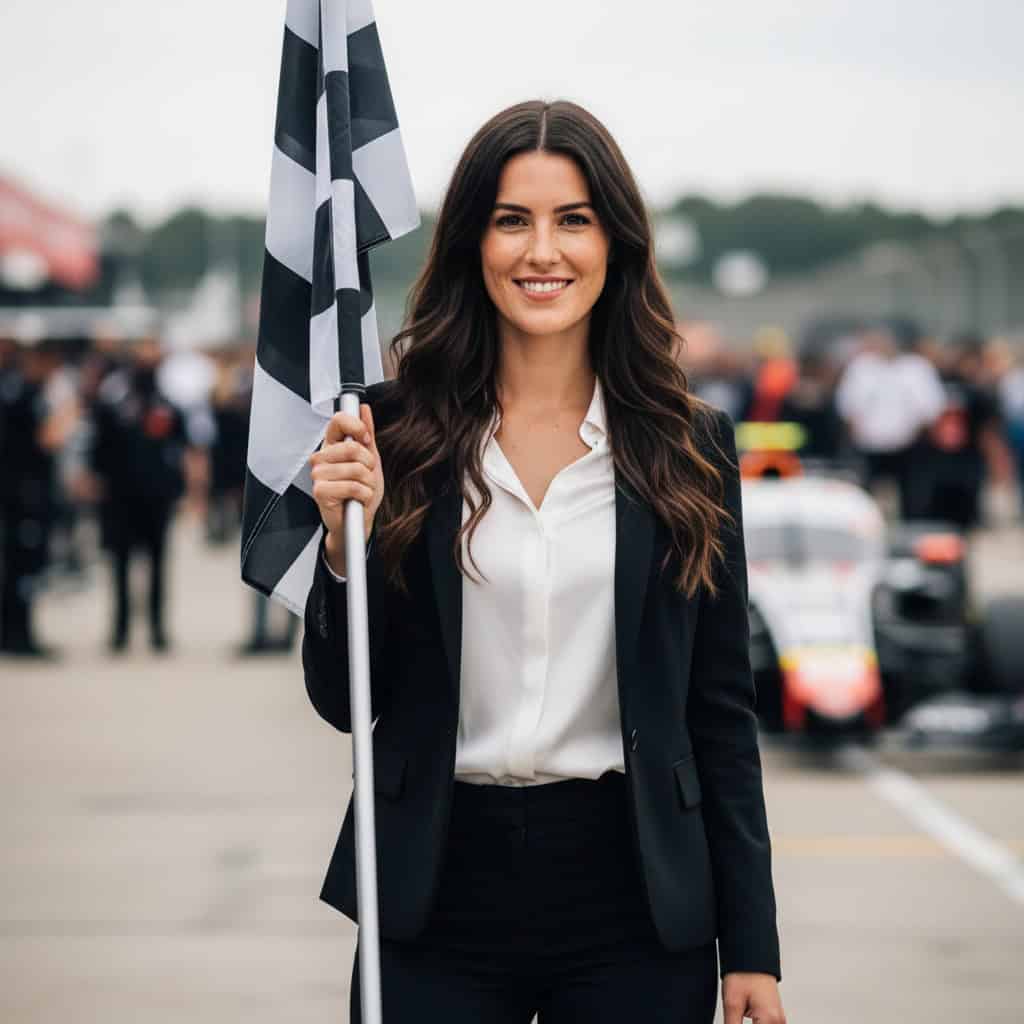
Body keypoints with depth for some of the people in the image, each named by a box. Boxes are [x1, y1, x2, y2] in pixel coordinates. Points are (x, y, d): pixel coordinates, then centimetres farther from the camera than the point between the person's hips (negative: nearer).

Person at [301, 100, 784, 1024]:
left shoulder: (688, 445, 2)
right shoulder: (394, 431, -1)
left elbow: (723, 711, 4)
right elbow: (343, 702, 2)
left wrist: (751, 947, 1)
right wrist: (344, 539, -15)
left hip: (633, 897, 1)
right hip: (440, 891, 0)